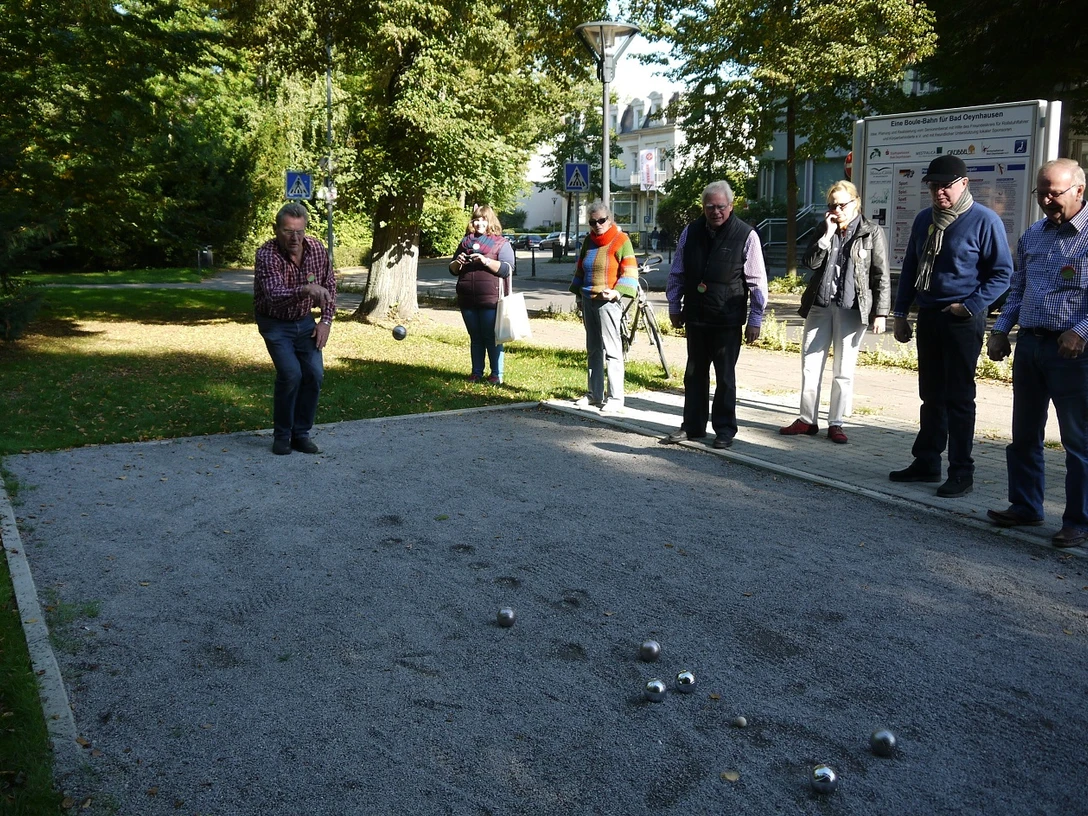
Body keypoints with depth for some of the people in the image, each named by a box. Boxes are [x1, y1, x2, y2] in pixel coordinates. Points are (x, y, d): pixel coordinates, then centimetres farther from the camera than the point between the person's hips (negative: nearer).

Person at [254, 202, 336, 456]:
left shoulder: (317, 249, -11)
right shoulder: (267, 255, -26)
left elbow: (329, 287, 3)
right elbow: (275, 297, -41)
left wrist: (326, 321, -6)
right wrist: (306, 290, -57)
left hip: (304, 321, 4)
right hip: (275, 323, -4)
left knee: (314, 374, -8)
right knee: (290, 374, -19)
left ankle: (301, 433, 10)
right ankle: (282, 435, -1)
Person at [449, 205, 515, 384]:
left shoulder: (501, 243, 2)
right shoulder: (465, 242, 15)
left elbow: (507, 269, -10)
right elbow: (453, 270, 20)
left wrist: (486, 261, -22)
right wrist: (457, 263, -3)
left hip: (490, 300, -5)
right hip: (467, 301, 5)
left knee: (491, 337, -1)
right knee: (475, 337, 11)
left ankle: (496, 374, 7)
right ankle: (476, 372, 17)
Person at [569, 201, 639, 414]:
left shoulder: (621, 240, -6)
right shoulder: (588, 241, 14)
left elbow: (630, 272, -12)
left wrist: (616, 292, -25)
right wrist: (579, 294, 18)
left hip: (607, 301, -7)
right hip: (588, 300, 7)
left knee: (611, 349, -7)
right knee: (593, 349, 13)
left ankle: (615, 398, -4)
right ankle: (595, 394, 22)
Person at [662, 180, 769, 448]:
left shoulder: (746, 235, -7)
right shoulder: (691, 232, 4)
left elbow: (757, 281, -5)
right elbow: (677, 273, 14)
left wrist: (755, 319, -6)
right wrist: (675, 306, 13)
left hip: (728, 320, -4)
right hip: (695, 316, 4)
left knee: (725, 376, 3)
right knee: (694, 373, 12)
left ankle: (725, 430, 13)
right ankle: (693, 426, 22)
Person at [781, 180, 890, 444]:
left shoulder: (872, 233, -1)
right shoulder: (824, 231, 10)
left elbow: (882, 277, -3)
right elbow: (810, 262, -3)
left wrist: (880, 313, -8)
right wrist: (828, 234, -11)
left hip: (852, 309, -4)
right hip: (820, 305, 4)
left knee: (844, 370, 3)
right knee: (810, 365, 5)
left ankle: (835, 423, 11)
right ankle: (807, 420, 15)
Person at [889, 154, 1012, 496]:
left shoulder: (984, 220, -8)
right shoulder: (924, 220, 10)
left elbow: (1002, 272, -7)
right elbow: (910, 267, 16)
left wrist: (970, 306, -15)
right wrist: (901, 313, 12)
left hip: (962, 321, -6)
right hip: (928, 317, 6)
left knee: (959, 397, -2)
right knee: (931, 395, 13)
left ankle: (961, 473, 6)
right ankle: (926, 461, 22)